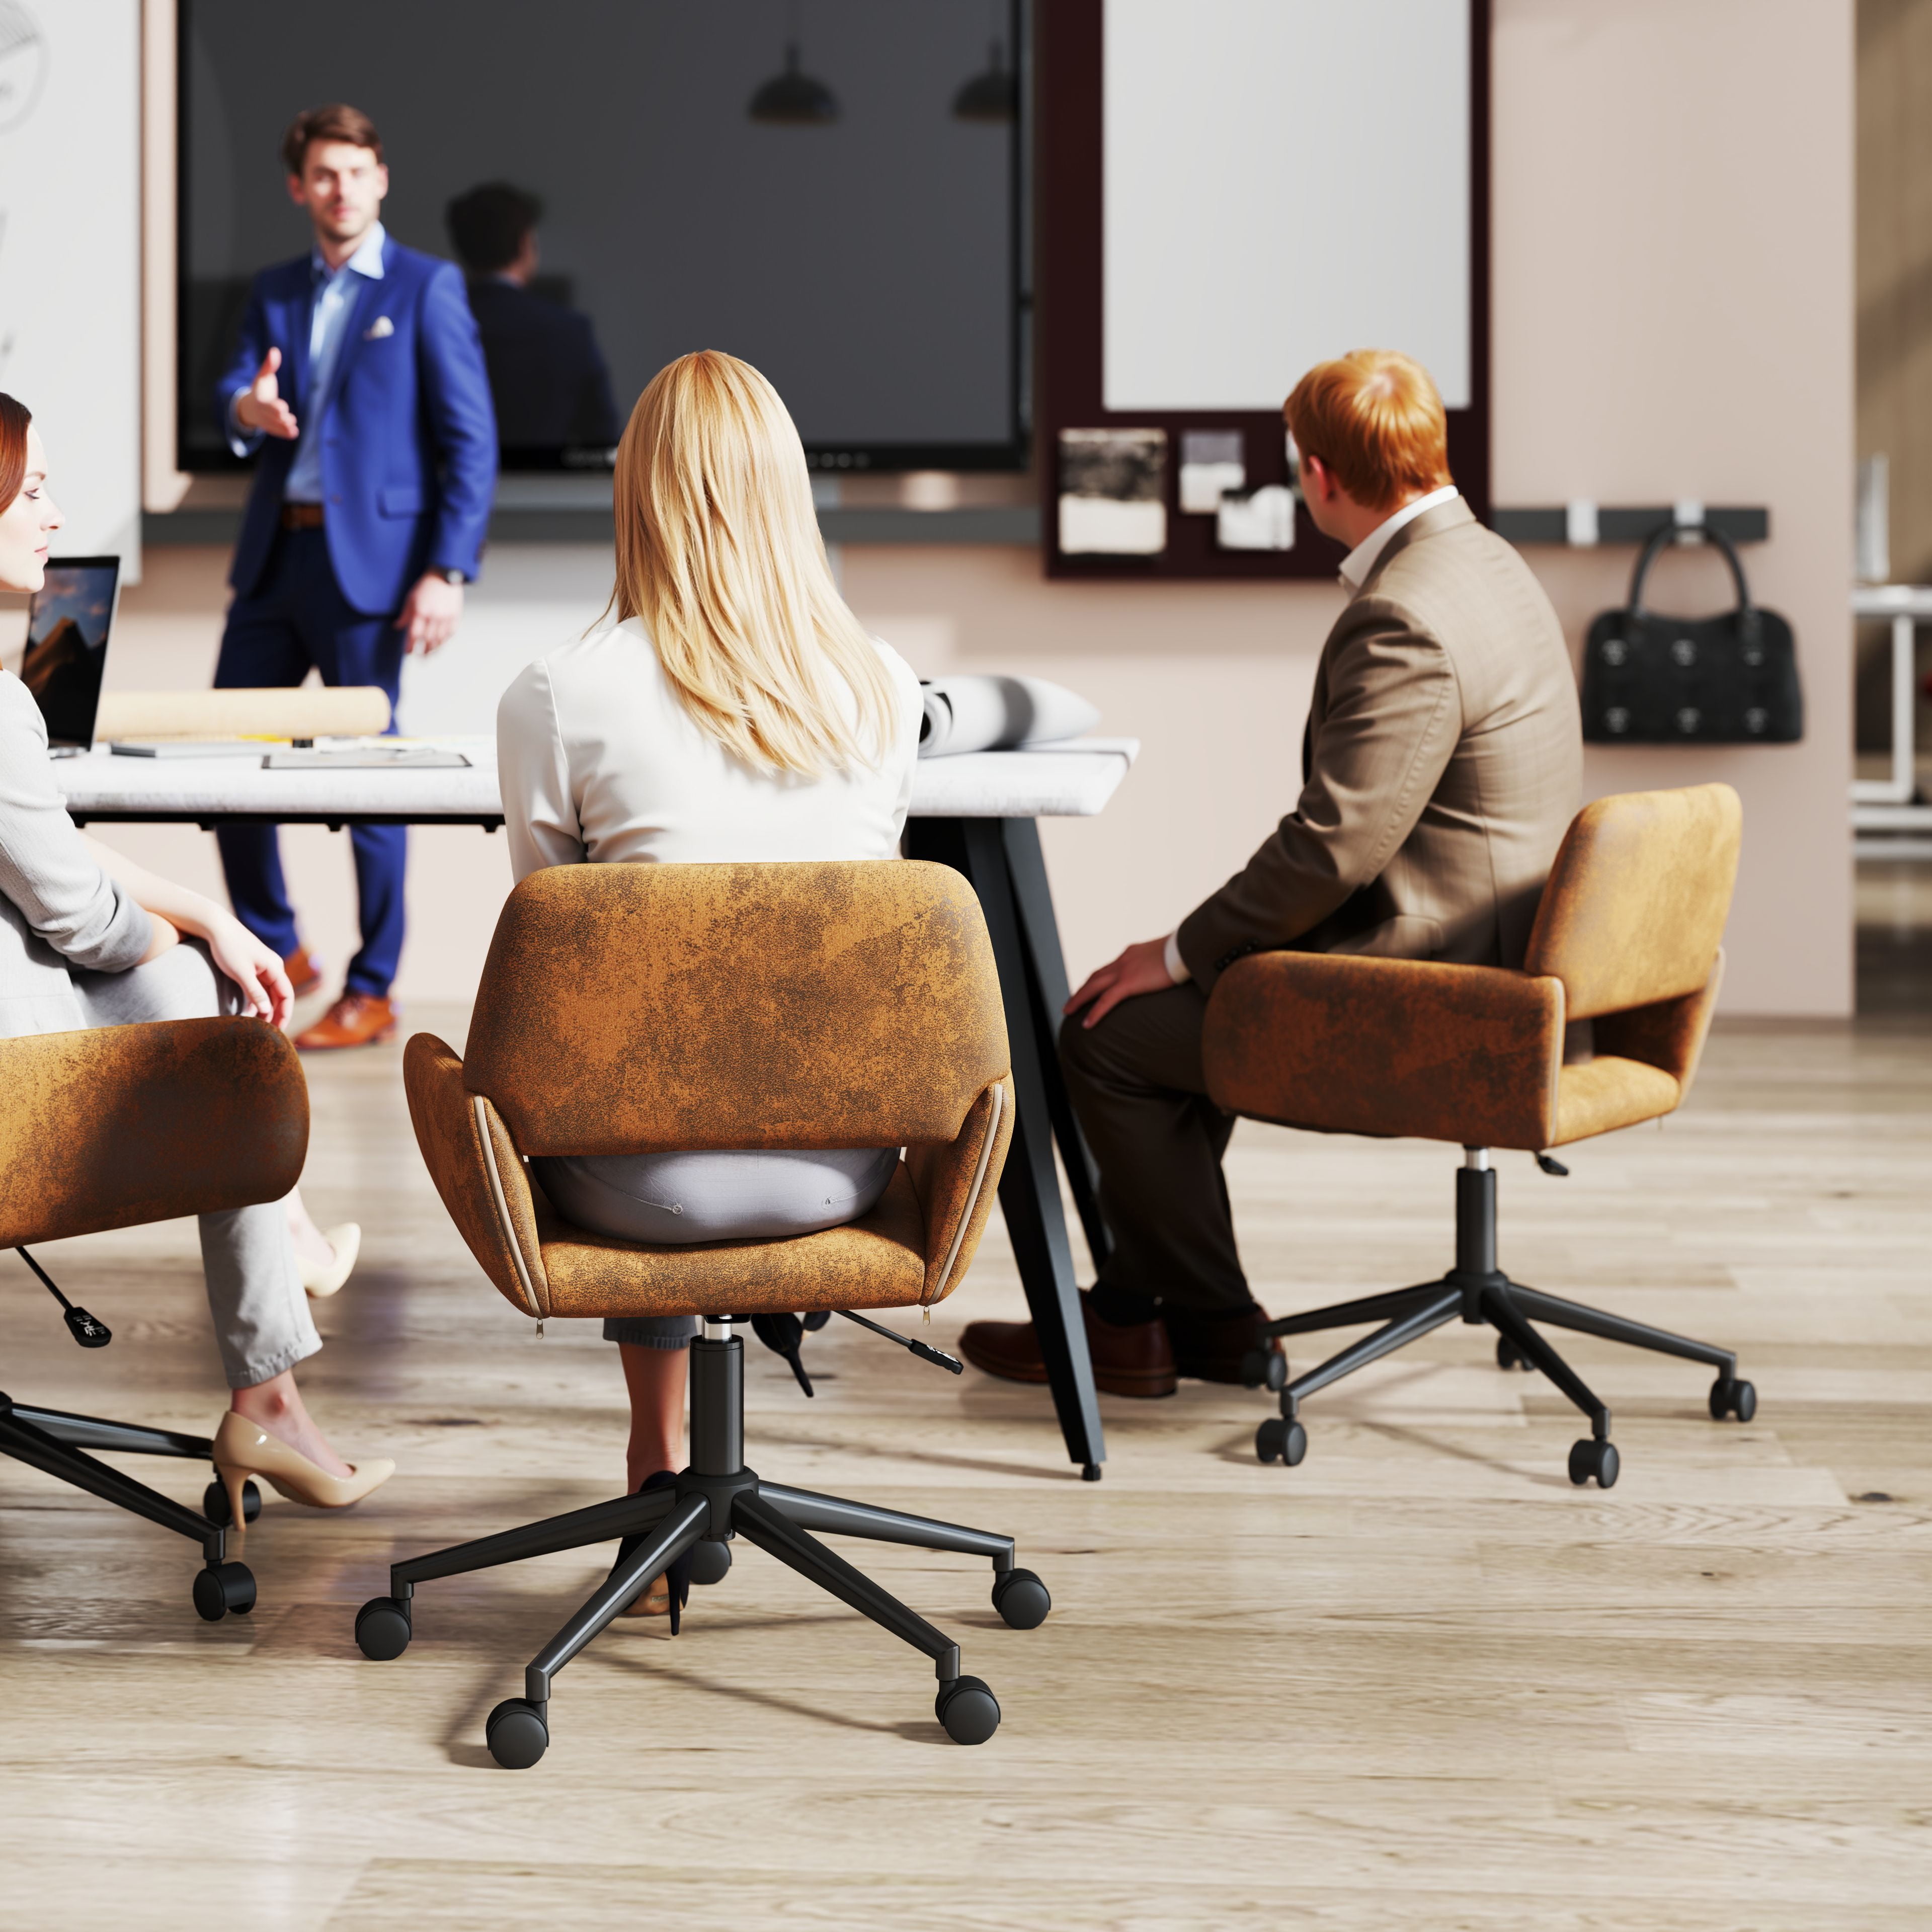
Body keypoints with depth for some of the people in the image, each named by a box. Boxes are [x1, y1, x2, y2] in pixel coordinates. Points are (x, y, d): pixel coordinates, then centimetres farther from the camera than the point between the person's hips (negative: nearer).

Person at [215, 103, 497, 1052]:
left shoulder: (428, 288, -2)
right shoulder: (275, 292, 15)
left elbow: (471, 440, -7)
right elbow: (232, 394, 6)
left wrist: (448, 572, -15)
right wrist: (247, 408, -20)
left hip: (369, 562, -6)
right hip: (275, 555, 6)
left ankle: (372, 992, 8)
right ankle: (275, 951, 23)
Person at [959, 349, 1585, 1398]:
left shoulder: (1404, 620, -24)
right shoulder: (1488, 564, 10)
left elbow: (1335, 844, -25)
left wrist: (1178, 955, -13)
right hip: (1489, 954, 11)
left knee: (1111, 1034, -4)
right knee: (1174, 1002, 22)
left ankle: (1212, 1321, 13)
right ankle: (1132, 1316, 25)